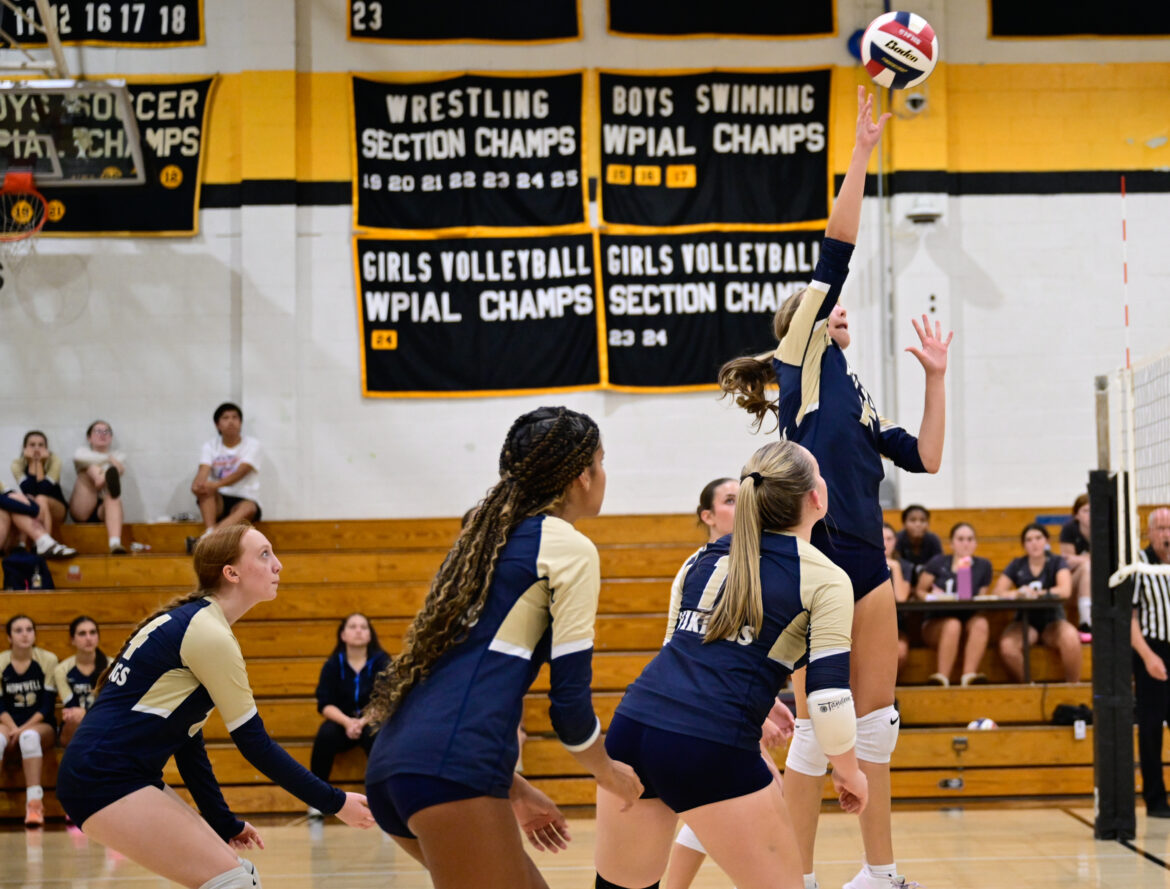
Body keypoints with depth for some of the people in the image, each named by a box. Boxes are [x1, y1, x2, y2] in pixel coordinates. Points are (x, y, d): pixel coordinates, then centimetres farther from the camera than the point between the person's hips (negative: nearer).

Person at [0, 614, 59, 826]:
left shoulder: (48, 660, 0)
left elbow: (47, 705, -4)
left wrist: (24, 728, -17)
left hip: (41, 727, -1)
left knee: (30, 736, -37)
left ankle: (34, 803, -43)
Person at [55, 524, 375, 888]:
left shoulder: (191, 623, 15)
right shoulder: (209, 634, -14)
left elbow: (187, 740, 19)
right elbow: (254, 742, -12)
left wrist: (224, 824, 19)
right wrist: (335, 802, -6)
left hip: (126, 777, 10)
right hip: (103, 778, -10)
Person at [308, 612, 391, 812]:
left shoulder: (381, 661, -3)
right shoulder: (333, 664, 0)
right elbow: (325, 704, -6)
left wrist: (363, 722, -28)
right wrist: (347, 722, -25)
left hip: (372, 721, -1)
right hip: (342, 722, 2)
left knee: (374, 735, -36)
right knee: (325, 734, -32)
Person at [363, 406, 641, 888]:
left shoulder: (491, 534, 25)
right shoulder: (569, 548, 0)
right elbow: (568, 697, -3)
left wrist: (515, 791, 31)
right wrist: (609, 772, 15)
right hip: (449, 774, -9)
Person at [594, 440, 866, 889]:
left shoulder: (709, 556, 19)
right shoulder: (825, 579, 1)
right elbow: (828, 693, -6)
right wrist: (847, 769, 11)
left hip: (632, 723, 6)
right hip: (711, 750, -6)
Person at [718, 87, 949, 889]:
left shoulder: (858, 399, 24)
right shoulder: (803, 361, 4)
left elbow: (926, 457, 19)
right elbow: (837, 249, -2)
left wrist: (936, 376, 18)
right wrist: (863, 148, -3)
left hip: (865, 559, 8)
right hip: (815, 557, -8)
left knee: (876, 719, 11)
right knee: (820, 725, -5)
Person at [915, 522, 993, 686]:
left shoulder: (983, 566, 7)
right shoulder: (938, 563, 3)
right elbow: (919, 591, 5)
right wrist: (931, 596, -16)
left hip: (968, 619, 2)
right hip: (935, 622, -2)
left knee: (981, 623, -32)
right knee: (953, 625, -36)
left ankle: (969, 675, -44)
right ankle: (942, 677, -41)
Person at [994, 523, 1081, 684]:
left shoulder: (1057, 562, 4)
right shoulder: (1017, 565, 9)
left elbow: (1065, 591, -13)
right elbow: (998, 592, -2)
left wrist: (1037, 594, -23)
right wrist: (1017, 594, -22)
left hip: (1052, 620, -1)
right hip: (1025, 621, 1)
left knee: (1071, 637, -36)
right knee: (1006, 646, -32)